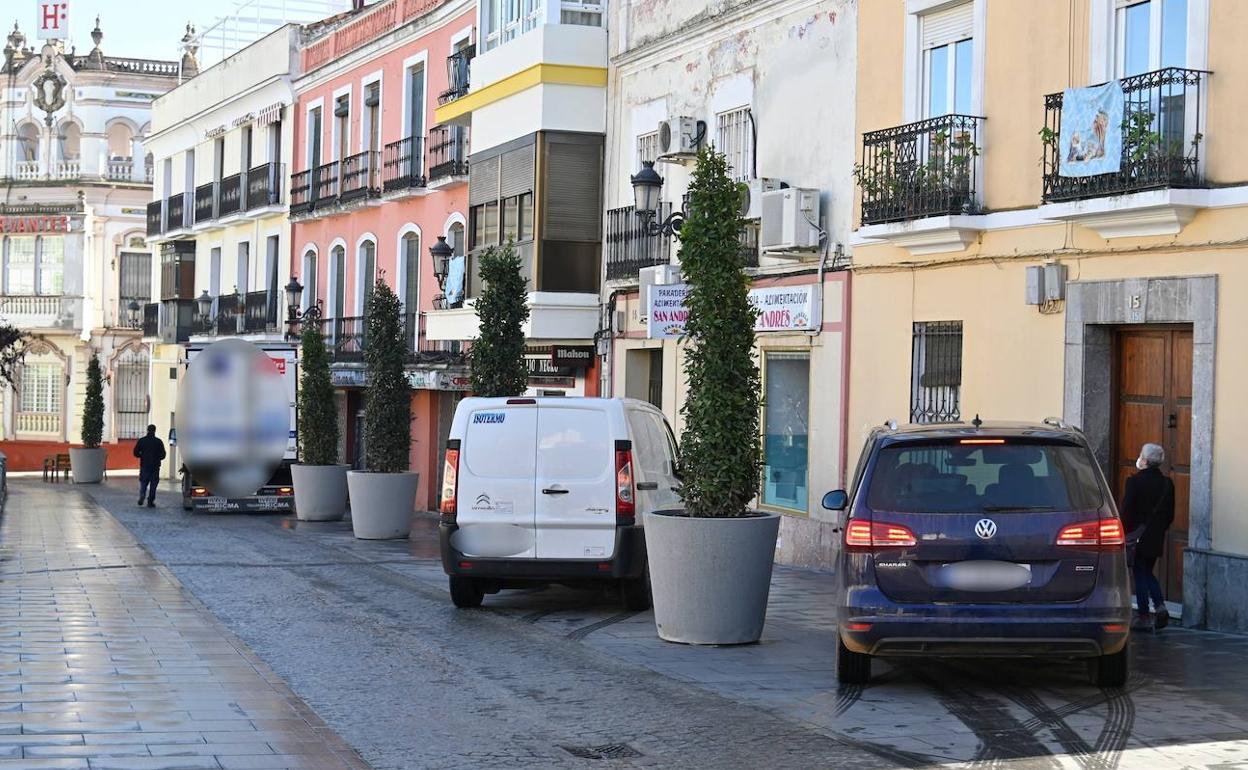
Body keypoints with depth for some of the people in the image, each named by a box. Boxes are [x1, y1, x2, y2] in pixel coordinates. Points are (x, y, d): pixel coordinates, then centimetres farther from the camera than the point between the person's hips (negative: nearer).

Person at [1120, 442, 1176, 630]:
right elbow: (1170, 514, 7)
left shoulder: (1135, 481, -15)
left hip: (1137, 536, -5)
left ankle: (1143, 616, 4)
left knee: (1140, 574, 3)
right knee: (1148, 572, 18)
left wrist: (1124, 533, -4)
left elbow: (1127, 511, -14)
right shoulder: (1167, 483, 2)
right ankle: (1160, 606, 2)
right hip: (1156, 537, 5)